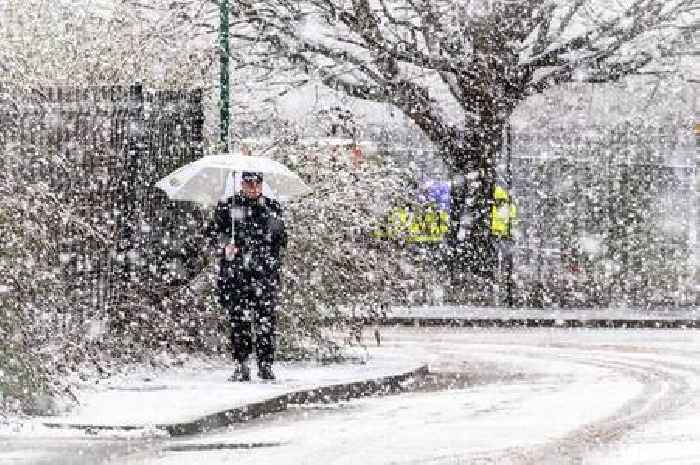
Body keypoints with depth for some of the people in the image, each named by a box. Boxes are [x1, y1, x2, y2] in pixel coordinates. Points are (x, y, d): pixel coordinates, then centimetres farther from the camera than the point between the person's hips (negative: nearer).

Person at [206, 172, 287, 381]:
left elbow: (282, 238, 20)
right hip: (235, 273, 0)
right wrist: (225, 244, -9)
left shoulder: (272, 207, 14)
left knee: (266, 318, -6)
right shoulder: (227, 206, 10)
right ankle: (240, 365, 4)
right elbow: (212, 232, 8)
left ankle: (265, 364, 1)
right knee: (238, 318, -2)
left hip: (265, 272, 0)